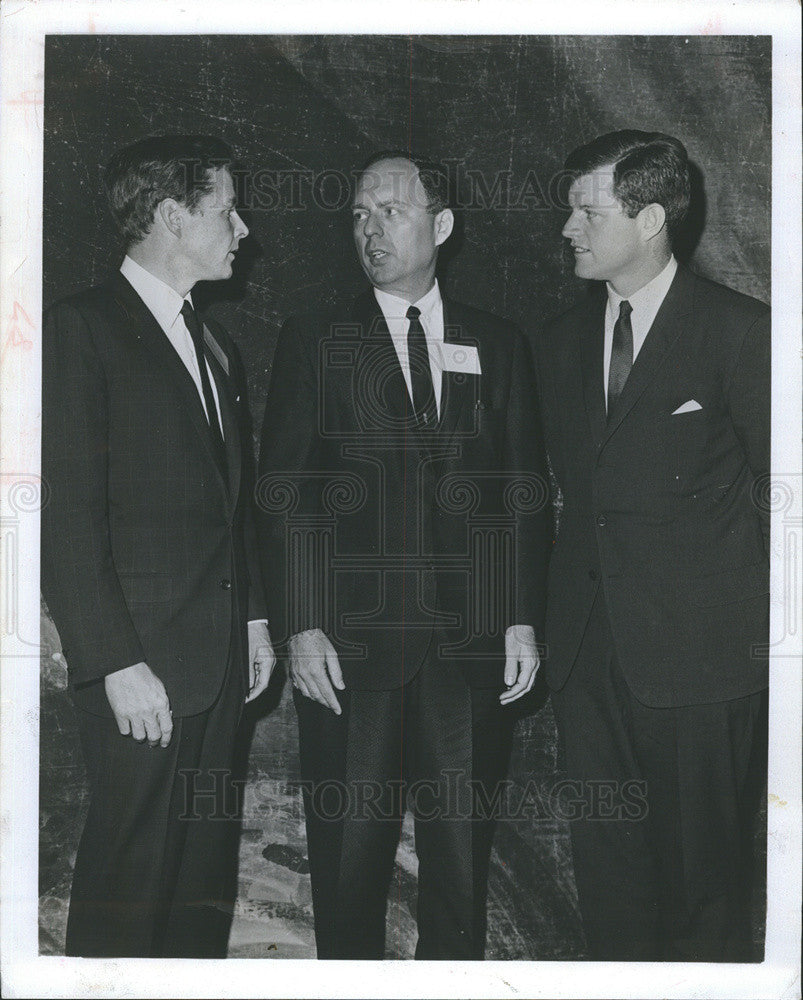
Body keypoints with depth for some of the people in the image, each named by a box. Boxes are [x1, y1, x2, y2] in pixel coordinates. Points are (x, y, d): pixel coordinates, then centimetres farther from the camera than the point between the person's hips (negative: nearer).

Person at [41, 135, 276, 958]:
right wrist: (117, 662, -18)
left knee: (205, 866, 13)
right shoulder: (83, 328, -9)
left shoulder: (213, 342, 17)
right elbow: (70, 514, -15)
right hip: (140, 660, -8)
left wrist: (252, 615, 16)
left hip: (217, 654, 8)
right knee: (130, 870, -2)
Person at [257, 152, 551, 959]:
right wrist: (300, 626, -9)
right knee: (350, 844, 6)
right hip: (351, 639, -1)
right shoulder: (313, 344, 4)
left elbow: (526, 491, 9)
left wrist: (523, 619, 1)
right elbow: (283, 494, 0)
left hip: (470, 641, 2)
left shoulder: (499, 346, 10)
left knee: (462, 842, 8)